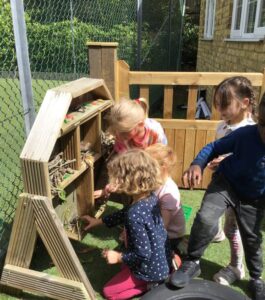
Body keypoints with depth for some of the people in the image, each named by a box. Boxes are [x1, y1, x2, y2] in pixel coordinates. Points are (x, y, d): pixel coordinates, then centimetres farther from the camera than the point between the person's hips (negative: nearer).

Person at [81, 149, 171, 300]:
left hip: (150, 268, -8)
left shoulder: (135, 215, -36)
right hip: (162, 259, 8)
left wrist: (118, 257, -13)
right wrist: (98, 221, 15)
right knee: (125, 266, 34)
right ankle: (157, 280, 17)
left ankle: (152, 285, 4)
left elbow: (143, 254, -30)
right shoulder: (151, 197, -9)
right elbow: (124, 214, 8)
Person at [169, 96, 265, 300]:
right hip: (226, 182, -2)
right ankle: (192, 262, -1)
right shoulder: (245, 135, -31)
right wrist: (197, 165, -37)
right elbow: (215, 147, -19)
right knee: (206, 218, -28)